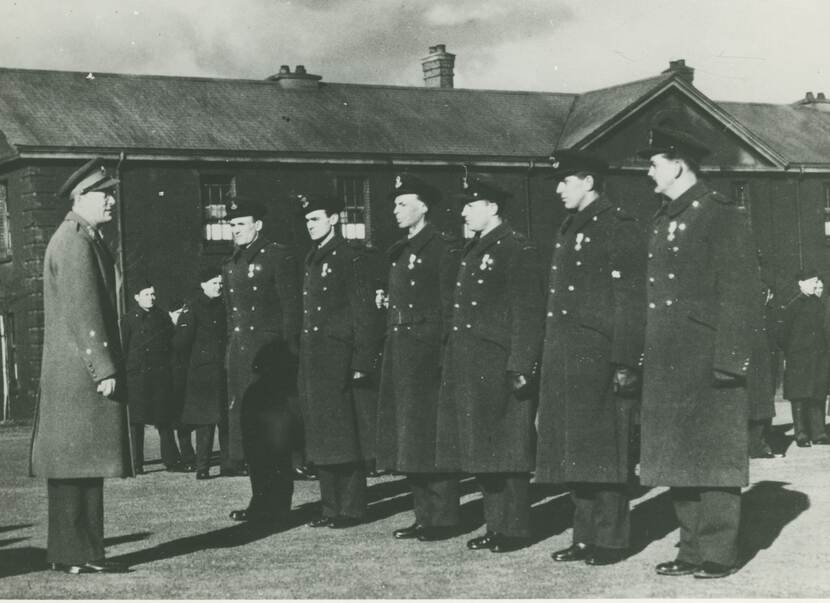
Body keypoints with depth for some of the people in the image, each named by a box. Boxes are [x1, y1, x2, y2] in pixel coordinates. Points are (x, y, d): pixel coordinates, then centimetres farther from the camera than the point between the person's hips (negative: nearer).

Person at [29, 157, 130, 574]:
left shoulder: (84, 238, 19)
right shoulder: (74, 242, -14)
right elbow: (82, 312, -19)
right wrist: (104, 369, -20)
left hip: (73, 373, 10)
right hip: (81, 372, -10)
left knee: (75, 466, 11)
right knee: (79, 464, -7)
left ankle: (69, 551, 16)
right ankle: (76, 555, -4)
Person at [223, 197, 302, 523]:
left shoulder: (279, 256, -5)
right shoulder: (231, 264, 17)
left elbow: (291, 306, -9)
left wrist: (288, 349, -14)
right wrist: (231, 353, 13)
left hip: (270, 353, -7)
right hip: (240, 355, 8)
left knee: (273, 431, -4)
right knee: (248, 428, 10)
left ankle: (277, 505, 2)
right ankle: (260, 501, 19)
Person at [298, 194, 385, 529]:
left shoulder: (352, 260, -7)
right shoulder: (313, 261, 17)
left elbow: (365, 315, -12)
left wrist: (362, 363, -16)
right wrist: (304, 358, 14)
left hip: (340, 361, -8)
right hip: (313, 361, 8)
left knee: (345, 435, -3)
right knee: (321, 438, 10)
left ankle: (351, 509, 3)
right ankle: (331, 508, 17)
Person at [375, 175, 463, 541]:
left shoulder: (444, 248, -7)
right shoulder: (398, 252, 17)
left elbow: (450, 304, -12)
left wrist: (445, 351, -17)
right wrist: (386, 302, 6)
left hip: (427, 351, -8)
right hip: (398, 352, 8)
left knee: (429, 432, -6)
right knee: (408, 436, 9)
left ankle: (443, 519, 2)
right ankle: (424, 515, 16)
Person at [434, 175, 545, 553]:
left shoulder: (517, 250, -9)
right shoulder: (472, 250, 18)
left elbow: (528, 313, -15)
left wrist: (520, 366, -19)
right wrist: (452, 360, 16)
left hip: (499, 366, -9)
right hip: (468, 366, 9)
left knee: (506, 450, -3)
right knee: (481, 450, 11)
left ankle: (514, 529, 5)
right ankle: (495, 526, 18)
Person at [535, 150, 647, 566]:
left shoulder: (619, 228, -9)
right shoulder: (569, 230, 18)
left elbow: (631, 301, -14)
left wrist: (625, 363, -18)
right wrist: (550, 356, 17)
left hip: (600, 359, -8)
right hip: (565, 360, 9)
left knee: (603, 451, -2)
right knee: (573, 452, 11)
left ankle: (611, 540, 7)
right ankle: (585, 536, 19)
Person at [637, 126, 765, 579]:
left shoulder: (722, 215, -7)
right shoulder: (663, 221, 17)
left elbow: (740, 291, -12)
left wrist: (729, 357, -18)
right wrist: (646, 356, 13)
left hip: (707, 361, -8)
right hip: (666, 363, 8)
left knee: (712, 458, -2)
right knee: (677, 459, 10)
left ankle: (718, 553, 4)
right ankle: (692, 549, 18)